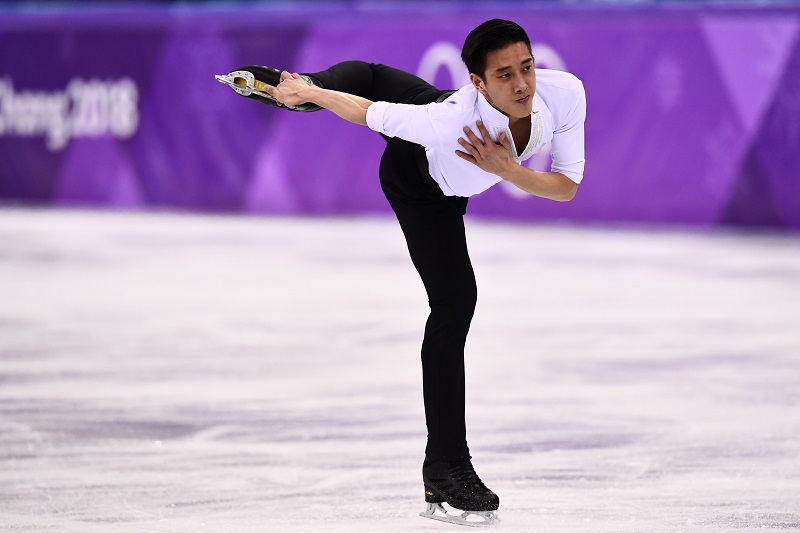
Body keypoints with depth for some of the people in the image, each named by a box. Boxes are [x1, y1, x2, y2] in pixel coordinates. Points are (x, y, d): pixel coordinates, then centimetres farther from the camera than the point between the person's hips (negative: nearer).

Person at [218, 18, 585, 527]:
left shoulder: (565, 93, -38)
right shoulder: (452, 120, -49)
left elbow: (567, 187, -28)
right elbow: (368, 112, -31)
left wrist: (504, 169, -45)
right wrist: (308, 93, -15)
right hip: (419, 185, -5)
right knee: (455, 300, -11)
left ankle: (277, 84, 69)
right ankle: (446, 467, 1)